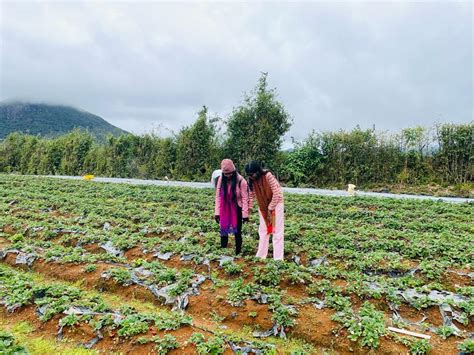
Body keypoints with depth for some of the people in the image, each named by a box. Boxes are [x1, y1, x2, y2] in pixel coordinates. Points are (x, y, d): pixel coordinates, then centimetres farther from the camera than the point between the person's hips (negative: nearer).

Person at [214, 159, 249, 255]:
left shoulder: (241, 181, -16)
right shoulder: (221, 179, -6)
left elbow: (244, 198, -12)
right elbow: (218, 196, -2)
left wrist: (245, 214, -12)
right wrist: (217, 212, -3)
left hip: (237, 209, -3)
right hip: (225, 210, 3)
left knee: (237, 231, 7)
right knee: (223, 231, 9)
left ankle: (238, 252, 20)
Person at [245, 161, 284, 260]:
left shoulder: (268, 176, -27)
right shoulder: (252, 180, -10)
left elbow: (276, 193, -22)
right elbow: (251, 194, -1)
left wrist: (271, 208, -16)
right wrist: (249, 208, -4)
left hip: (276, 204, -6)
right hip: (263, 206, 6)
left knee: (277, 231, -1)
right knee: (263, 231, 11)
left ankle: (278, 258, 4)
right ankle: (261, 255, 22)